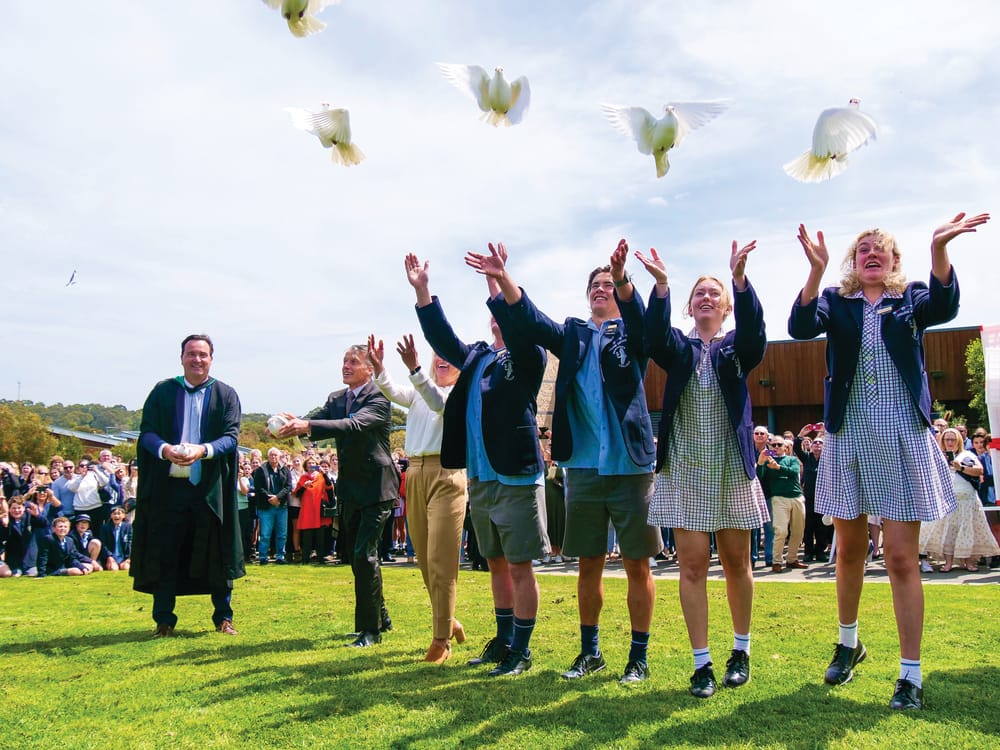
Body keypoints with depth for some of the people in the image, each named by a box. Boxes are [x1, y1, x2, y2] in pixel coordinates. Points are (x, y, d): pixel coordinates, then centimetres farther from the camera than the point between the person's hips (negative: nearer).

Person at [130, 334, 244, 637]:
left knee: (216, 553, 4)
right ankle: (164, 620, 13)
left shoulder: (225, 395, 6)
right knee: (165, 553, 3)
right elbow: (146, 431, 1)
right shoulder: (162, 392, 8)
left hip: (210, 487, -1)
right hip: (168, 486, 1)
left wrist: (203, 450, -22)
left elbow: (231, 436, -3)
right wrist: (165, 449, -21)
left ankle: (223, 617, 15)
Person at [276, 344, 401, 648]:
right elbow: (314, 425, -2)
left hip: (375, 487, -8)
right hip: (350, 489, 8)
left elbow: (356, 424, -30)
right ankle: (380, 617, 31)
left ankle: (371, 628, -3)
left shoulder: (379, 398, -13)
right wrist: (293, 424, -26)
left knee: (364, 555, -13)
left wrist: (308, 425, -40)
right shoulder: (336, 399, 10)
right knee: (356, 556, 15)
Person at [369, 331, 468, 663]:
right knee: (424, 559, 12)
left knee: (441, 560, -8)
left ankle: (441, 639, -2)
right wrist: (379, 370, -24)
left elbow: (439, 403, -21)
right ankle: (447, 621, 30)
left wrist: (414, 368, -33)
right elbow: (393, 393, -4)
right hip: (415, 473, 6)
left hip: (447, 475, -6)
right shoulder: (419, 390, 17)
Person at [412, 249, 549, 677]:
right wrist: (422, 291, 4)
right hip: (479, 477, 7)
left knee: (520, 566, -1)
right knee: (496, 564, 16)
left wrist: (497, 286, -30)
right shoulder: (477, 357, 14)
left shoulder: (528, 357, -4)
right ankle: (503, 641, 28)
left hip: (516, 476, -7)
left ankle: (521, 650, 10)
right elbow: (443, 339, 13)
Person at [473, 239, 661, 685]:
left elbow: (639, 316, -18)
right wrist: (503, 279, -17)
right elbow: (531, 323, -2)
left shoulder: (631, 333, 4)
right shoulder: (572, 335, 12)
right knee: (589, 564, 11)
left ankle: (639, 656, 15)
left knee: (637, 565, 3)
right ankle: (590, 651, 24)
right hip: (583, 466, 3)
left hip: (630, 465, -3)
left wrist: (622, 280, -39)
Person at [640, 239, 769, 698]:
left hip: (733, 468, 0)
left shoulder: (738, 347, 7)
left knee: (736, 563, 8)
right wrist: (661, 284, -30)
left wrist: (740, 278, -31)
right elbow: (655, 337, -16)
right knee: (692, 564, -3)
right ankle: (701, 663, 4)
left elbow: (755, 331, -17)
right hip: (685, 469, 0)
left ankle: (741, 651, 25)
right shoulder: (679, 347, 8)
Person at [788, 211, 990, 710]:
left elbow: (944, 306, -18)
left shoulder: (911, 298, 6)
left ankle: (911, 674, 5)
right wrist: (815, 270, -29)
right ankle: (848, 643, 34)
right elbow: (801, 327, -14)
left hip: (904, 437, -1)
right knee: (849, 550, 13)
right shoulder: (835, 301, 7)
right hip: (848, 437, 2)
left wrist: (939, 249, -35)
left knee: (901, 556, -3)